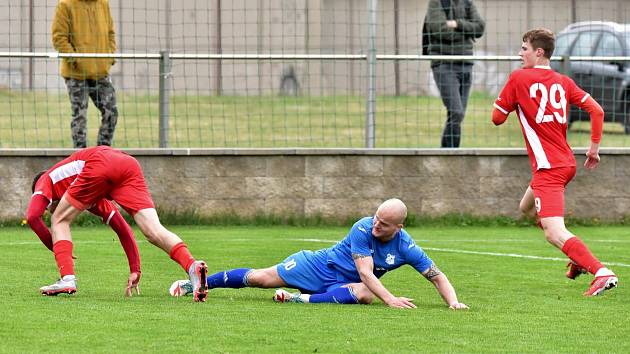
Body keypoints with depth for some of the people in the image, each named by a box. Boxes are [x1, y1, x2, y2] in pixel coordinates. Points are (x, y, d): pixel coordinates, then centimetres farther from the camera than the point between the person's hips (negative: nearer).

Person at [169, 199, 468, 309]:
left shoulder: (406, 248, -15)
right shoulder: (363, 228, -24)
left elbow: (438, 277, -10)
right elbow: (365, 272, -31)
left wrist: (453, 302, -29)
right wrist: (390, 299, -43)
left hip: (343, 284, 2)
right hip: (319, 265, -2)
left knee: (364, 294, -35)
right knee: (261, 278, -6)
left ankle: (303, 300, -31)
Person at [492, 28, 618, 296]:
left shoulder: (518, 78, -7)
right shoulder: (563, 82, 9)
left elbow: (497, 118, 0)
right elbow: (596, 110, 3)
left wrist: (504, 97, 18)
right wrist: (594, 146, 12)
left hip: (548, 168, -8)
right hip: (567, 162, 8)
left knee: (554, 233, -16)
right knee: (527, 207, 31)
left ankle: (601, 272, -33)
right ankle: (580, 259, 27)